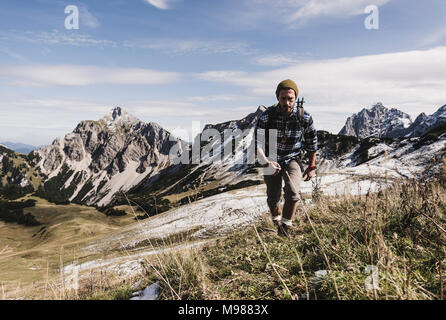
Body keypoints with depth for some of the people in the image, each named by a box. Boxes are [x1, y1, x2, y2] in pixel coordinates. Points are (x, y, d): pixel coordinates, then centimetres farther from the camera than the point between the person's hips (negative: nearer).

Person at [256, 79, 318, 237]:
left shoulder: (304, 117, -16)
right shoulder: (267, 116, -20)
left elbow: (312, 142, -1)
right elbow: (257, 142, -19)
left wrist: (312, 166, 4)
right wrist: (266, 163, -35)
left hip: (293, 160, 0)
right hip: (272, 161, 0)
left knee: (292, 193, -23)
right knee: (273, 199, 8)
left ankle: (286, 225, 0)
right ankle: (277, 221, 41)